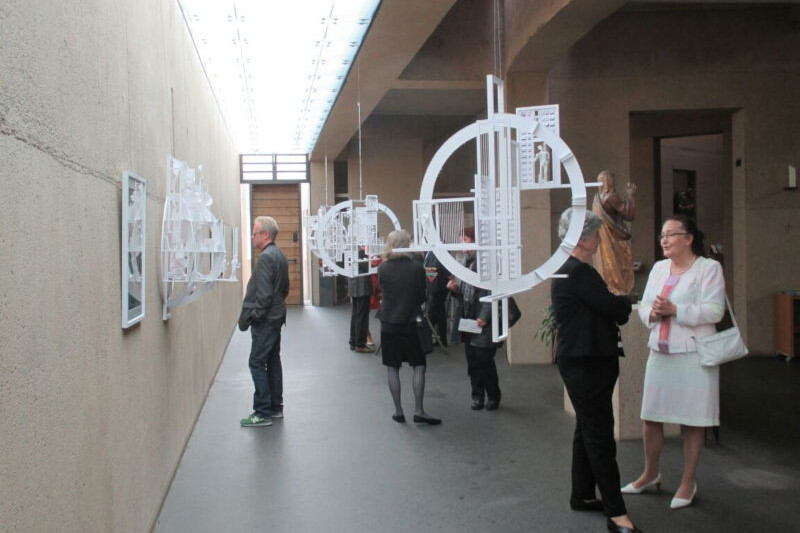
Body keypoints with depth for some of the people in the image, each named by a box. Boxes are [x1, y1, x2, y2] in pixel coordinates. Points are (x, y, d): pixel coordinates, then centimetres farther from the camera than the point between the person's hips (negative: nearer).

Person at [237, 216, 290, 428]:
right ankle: (276, 407, 23)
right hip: (276, 317, 10)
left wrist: (248, 317, -16)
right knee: (273, 361, 15)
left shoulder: (266, 258, -18)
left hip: (265, 321, -10)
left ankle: (262, 413, -4)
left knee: (257, 363, -6)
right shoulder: (280, 255, 13)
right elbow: (284, 288, 20)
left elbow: (263, 295, -23)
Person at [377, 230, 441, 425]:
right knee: (419, 366, 8)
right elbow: (422, 296, 1)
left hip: (388, 324, 1)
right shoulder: (417, 267, -8)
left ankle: (398, 411, 11)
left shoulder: (383, 268, -6)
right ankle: (418, 411, 3)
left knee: (392, 368, 8)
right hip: (410, 323, -1)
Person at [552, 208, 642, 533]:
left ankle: (582, 495, 28)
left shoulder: (568, 271, 15)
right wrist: (626, 302, 3)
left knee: (588, 431, 17)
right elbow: (613, 308, -18)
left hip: (584, 362, 11)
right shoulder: (578, 272, -19)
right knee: (600, 436, -7)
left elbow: (604, 311, 18)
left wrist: (619, 305, 0)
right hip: (585, 364, -11)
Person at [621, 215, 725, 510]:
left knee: (692, 421, 3)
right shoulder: (659, 268, 14)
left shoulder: (709, 267, -5)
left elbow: (713, 311, -15)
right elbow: (644, 305, 14)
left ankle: (688, 482, 18)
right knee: (650, 416, 11)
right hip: (660, 353, 6)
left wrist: (674, 310, -21)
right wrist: (652, 313, -8)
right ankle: (651, 473, 30)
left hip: (693, 356, -6)